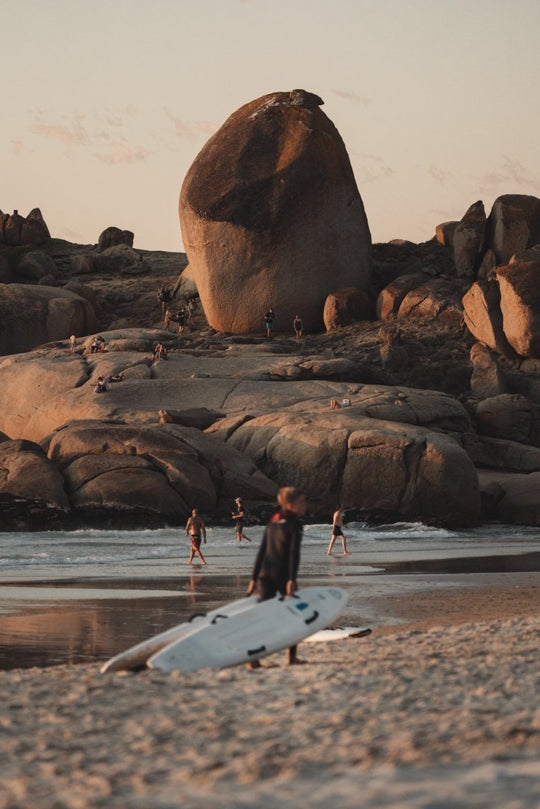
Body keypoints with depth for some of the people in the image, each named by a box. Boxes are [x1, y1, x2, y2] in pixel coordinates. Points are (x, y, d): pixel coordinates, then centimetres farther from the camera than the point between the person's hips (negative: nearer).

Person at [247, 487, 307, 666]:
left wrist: (254, 578, 16)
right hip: (283, 575, -6)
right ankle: (292, 656, 11)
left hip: (265, 573, 6)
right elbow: (294, 553, -16)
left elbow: (261, 551, 14)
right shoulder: (295, 524, -7)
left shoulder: (272, 522, 15)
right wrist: (292, 579, -21)